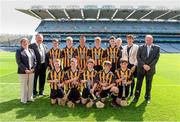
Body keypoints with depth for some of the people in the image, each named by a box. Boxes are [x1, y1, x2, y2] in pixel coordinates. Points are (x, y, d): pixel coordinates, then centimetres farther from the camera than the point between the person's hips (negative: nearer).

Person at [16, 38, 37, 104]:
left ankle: (30, 97, 24)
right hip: (23, 72, -4)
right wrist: (25, 70, -17)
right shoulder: (19, 51, -1)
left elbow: (35, 60, 9)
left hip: (31, 71, 4)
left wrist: (33, 68, -6)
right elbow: (19, 62, -10)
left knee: (31, 85, 11)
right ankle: (23, 99, 16)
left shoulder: (31, 50, 14)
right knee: (24, 86, 4)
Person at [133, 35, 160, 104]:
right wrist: (144, 65, -14)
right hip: (141, 68, 0)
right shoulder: (141, 47, 5)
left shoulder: (157, 48, 3)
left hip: (150, 69, 0)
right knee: (139, 83, 2)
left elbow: (156, 58, -4)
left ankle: (147, 97, 25)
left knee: (148, 84, 10)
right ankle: (136, 97, 12)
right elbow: (138, 57, -2)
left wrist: (150, 66, -13)